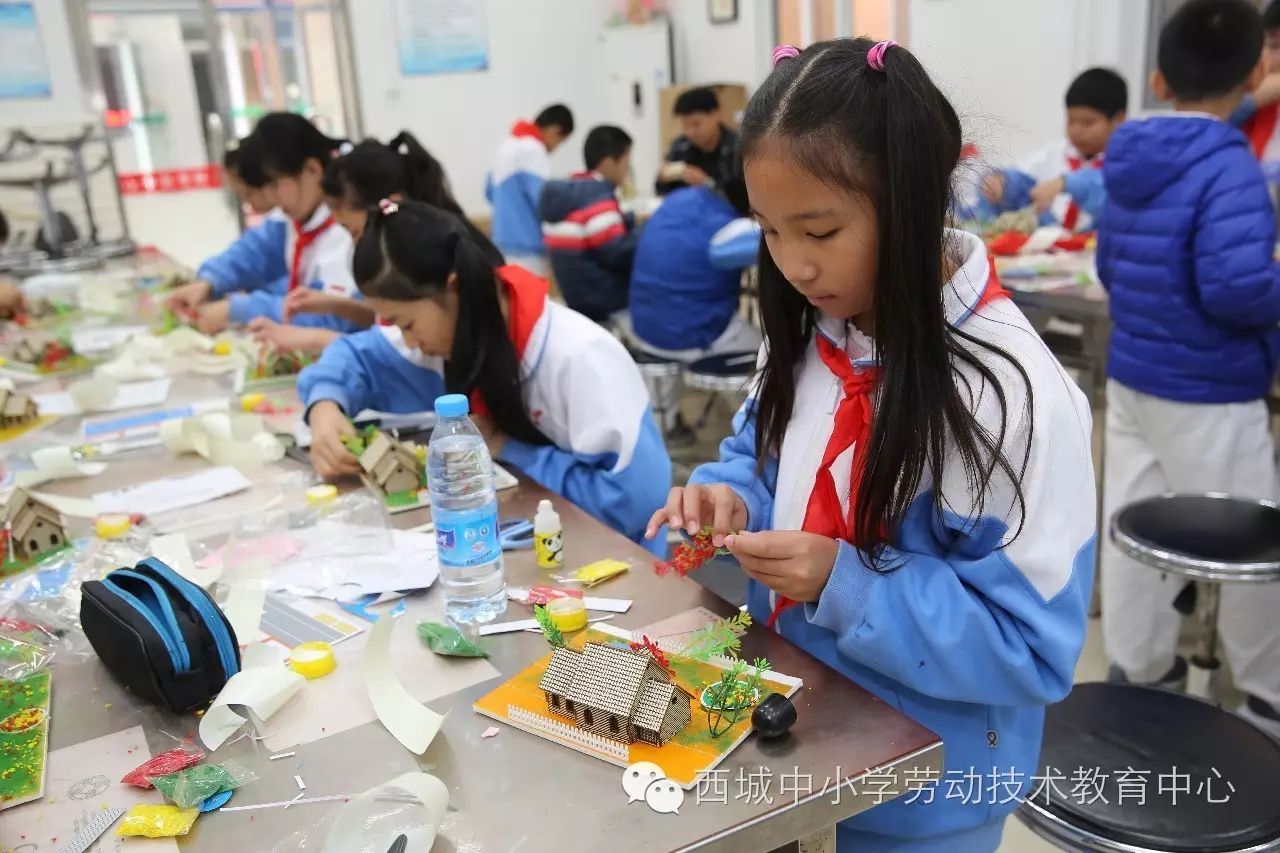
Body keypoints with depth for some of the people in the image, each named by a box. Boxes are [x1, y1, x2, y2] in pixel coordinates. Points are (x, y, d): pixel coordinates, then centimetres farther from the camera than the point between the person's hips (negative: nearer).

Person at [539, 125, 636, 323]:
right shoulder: (598, 197, -19)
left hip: (580, 299, 10)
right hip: (608, 304, -10)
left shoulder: (565, 192, 11)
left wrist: (632, 221, 11)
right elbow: (617, 254, -23)